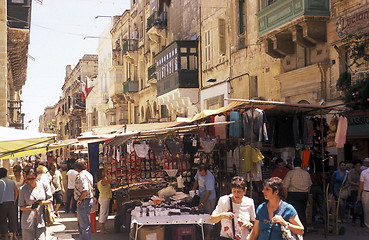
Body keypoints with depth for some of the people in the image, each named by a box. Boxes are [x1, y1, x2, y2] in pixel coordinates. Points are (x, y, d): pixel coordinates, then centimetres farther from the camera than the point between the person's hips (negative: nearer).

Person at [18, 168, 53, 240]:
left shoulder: (44, 186, 1)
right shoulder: (23, 189, 0)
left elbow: (50, 200, 7)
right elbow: (21, 207, 2)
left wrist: (42, 203, -13)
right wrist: (31, 207, -18)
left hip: (41, 221, 0)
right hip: (28, 221, 0)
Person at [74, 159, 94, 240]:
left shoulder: (81, 176, -18)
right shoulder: (88, 174, 13)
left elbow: (85, 190, -29)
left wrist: (79, 199, -16)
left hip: (83, 202, -10)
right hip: (89, 200, 10)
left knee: (84, 225, -2)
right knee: (81, 224, 21)